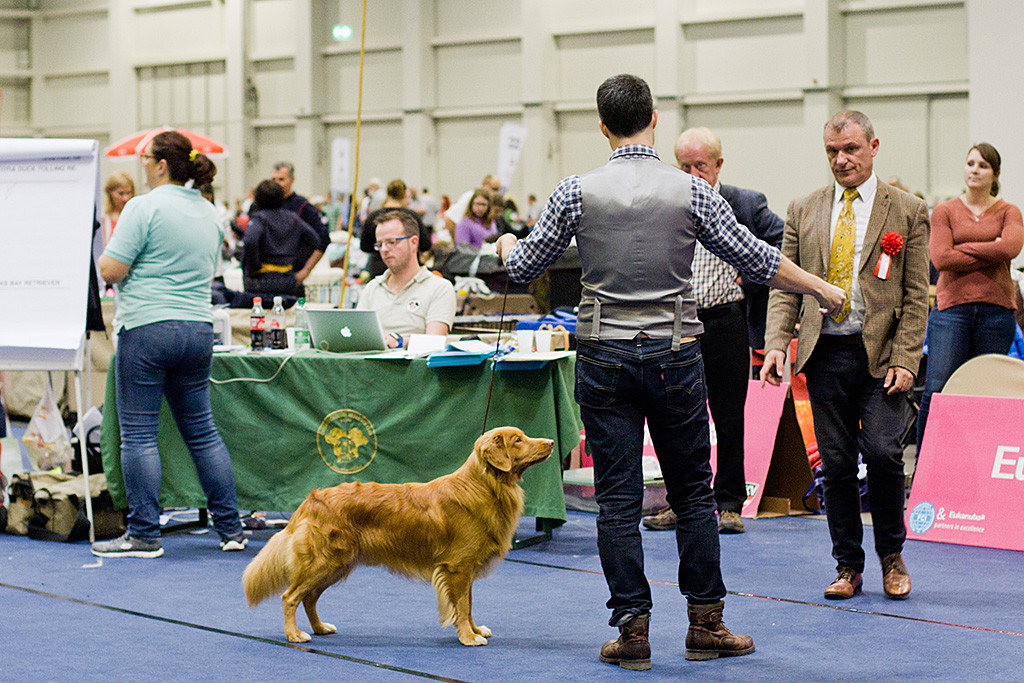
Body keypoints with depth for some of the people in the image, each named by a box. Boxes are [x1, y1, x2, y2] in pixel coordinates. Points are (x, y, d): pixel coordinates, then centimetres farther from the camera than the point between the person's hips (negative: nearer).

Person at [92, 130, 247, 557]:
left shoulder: (144, 208, -11)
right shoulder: (209, 213, 13)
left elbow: (111, 270, -13)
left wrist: (101, 255, 8)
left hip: (147, 328, -7)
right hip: (198, 327, 7)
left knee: (138, 434, -1)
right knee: (202, 430, 13)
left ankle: (144, 535, 0)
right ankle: (231, 529, 14)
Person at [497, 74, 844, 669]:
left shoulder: (577, 193, -4)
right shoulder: (691, 191, -5)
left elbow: (525, 268, 6)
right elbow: (755, 259, 0)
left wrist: (508, 243, 30)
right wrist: (820, 288, 16)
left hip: (605, 358, 0)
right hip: (674, 356, 0)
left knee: (618, 499, 3)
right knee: (693, 492, 11)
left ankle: (633, 630, 3)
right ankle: (706, 624, 14)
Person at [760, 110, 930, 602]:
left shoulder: (907, 211, 3)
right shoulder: (803, 211, 11)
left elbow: (916, 295, 0)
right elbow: (785, 286, 10)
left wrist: (905, 360, -9)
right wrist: (776, 344, -5)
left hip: (881, 356, -3)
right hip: (825, 354, 3)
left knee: (883, 452, -14)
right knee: (836, 463, 3)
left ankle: (891, 555, 8)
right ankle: (848, 566, 14)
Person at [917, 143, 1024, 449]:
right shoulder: (945, 211, 9)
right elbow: (941, 258, -7)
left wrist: (965, 247, -6)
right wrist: (991, 254, -6)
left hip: (996, 308, 1)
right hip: (952, 308, -1)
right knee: (936, 392, -12)